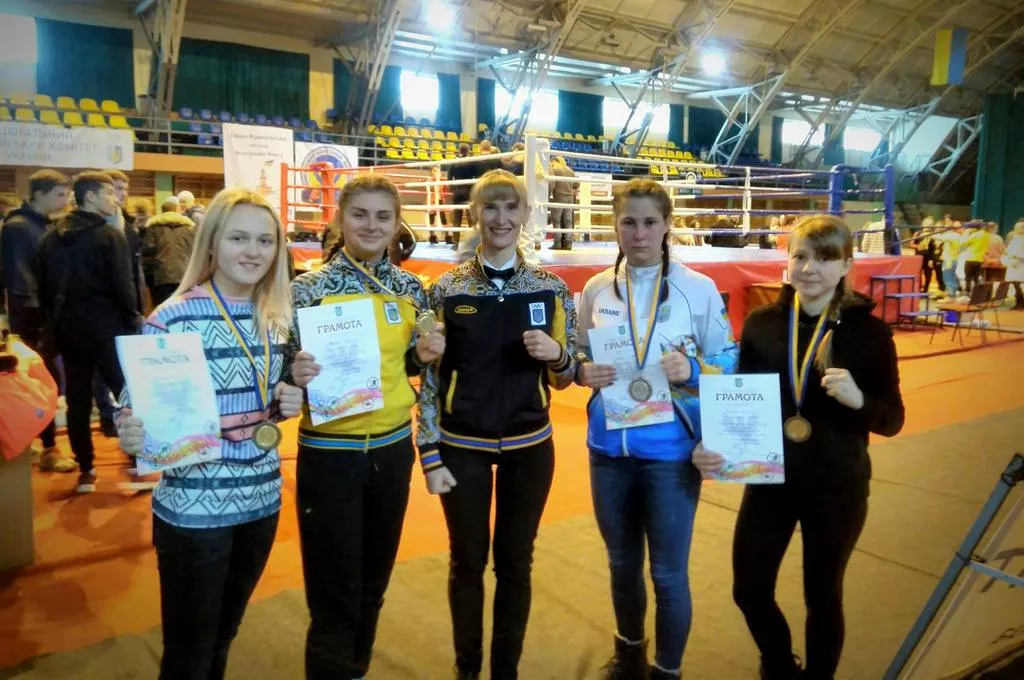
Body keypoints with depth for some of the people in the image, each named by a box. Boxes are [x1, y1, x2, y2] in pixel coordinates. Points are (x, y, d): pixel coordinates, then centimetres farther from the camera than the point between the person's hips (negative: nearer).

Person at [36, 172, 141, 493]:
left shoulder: (51, 237, 9)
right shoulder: (110, 235, -11)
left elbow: (44, 287, 12)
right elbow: (123, 286, -15)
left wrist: (54, 320, 19)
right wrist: (133, 322, -4)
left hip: (67, 329, 6)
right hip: (106, 327, -6)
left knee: (77, 400, 9)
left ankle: (85, 470, 14)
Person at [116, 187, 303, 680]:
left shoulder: (277, 319, 2)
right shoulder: (173, 318, -16)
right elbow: (136, 406, -11)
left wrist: (285, 406, -6)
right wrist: (130, 435, -32)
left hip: (261, 497, 6)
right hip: (192, 505, -5)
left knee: (224, 634, 23)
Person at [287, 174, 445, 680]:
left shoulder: (410, 288, 1)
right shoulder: (309, 288, -11)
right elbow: (285, 372, -6)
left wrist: (425, 355, -9)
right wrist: (296, 376, -28)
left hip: (392, 447, 5)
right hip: (330, 452, -4)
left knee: (373, 583, 20)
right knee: (334, 595, 4)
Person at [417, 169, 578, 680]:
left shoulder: (552, 288, -1)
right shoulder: (446, 289, -5)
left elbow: (564, 378, 5)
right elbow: (429, 377, -2)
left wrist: (556, 354, -18)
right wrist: (430, 454, -6)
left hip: (528, 446, 1)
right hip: (462, 446, -1)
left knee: (515, 561, 13)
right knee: (468, 560, 12)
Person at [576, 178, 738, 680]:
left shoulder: (699, 288, -7)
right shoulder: (597, 289, 2)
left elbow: (729, 364, -2)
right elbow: (578, 358, 11)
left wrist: (692, 369, -21)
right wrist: (585, 371, -10)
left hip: (670, 451, -3)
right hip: (609, 448, 3)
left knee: (668, 572, 7)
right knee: (621, 563, 20)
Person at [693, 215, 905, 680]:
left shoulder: (869, 331, -9)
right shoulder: (761, 323, -3)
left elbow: (892, 420, -5)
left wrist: (858, 400, -26)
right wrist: (712, 445, -15)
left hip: (836, 488, -2)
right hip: (767, 481, 2)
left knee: (823, 597, 14)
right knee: (749, 591, 12)